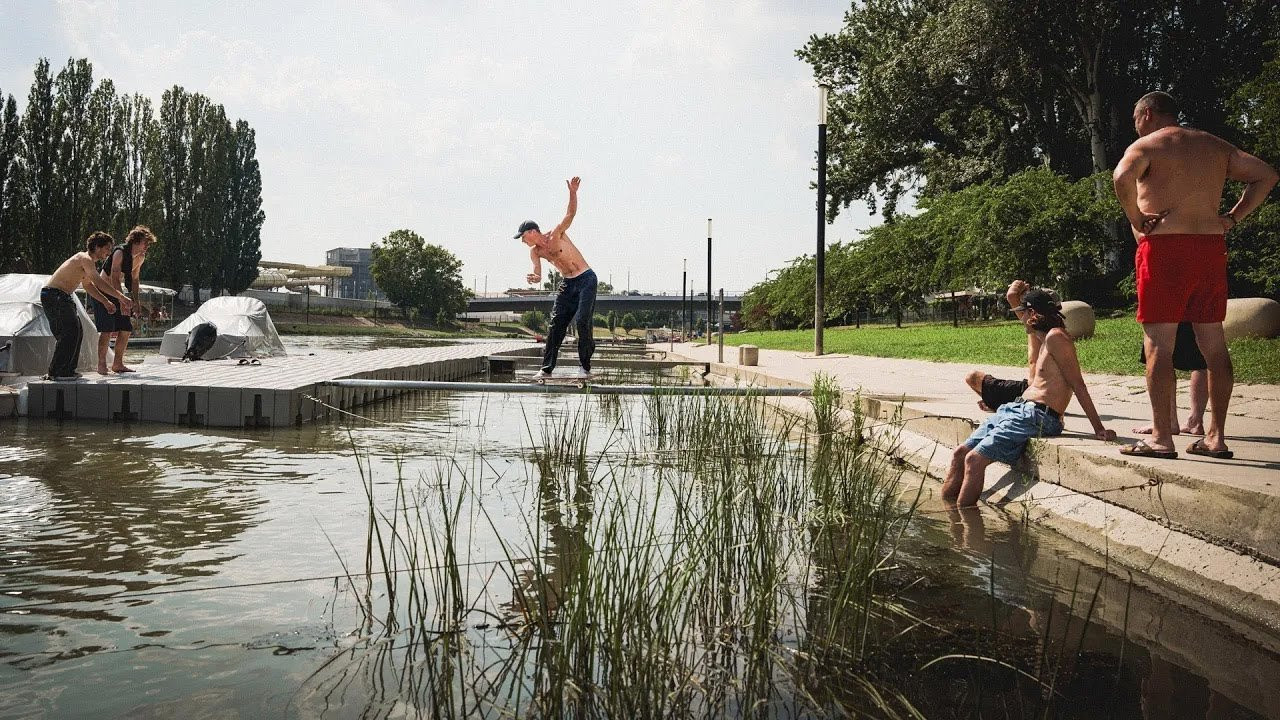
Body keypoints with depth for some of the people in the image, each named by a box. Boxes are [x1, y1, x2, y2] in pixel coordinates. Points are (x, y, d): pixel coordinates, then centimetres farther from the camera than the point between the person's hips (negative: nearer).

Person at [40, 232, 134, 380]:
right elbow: (99, 282, -24)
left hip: (61, 297, 11)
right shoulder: (85, 259, -14)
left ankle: (67, 370, 18)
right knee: (70, 332, -14)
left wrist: (106, 302, 22)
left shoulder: (86, 261, 19)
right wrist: (121, 297, -26)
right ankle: (56, 372, -12)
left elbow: (88, 285, 29)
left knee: (74, 331, 13)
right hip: (54, 295, -11)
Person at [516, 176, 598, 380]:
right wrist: (533, 278, -26)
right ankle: (547, 368, 3)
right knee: (556, 323, 0)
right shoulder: (535, 252, 4)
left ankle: (585, 367, -9)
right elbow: (537, 275, -1)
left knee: (582, 321, -16)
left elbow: (570, 214, -22)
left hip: (585, 279, -6)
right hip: (567, 284, 6)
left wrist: (573, 193, -38)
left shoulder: (556, 235, -12)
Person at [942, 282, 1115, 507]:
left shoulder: (1055, 337, -10)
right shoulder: (1039, 337, 17)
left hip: (1037, 418, -10)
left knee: (974, 459, -22)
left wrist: (1099, 429, -14)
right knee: (960, 453, 1)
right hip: (1017, 410, 10)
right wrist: (1015, 300, 26)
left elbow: (1078, 386, -13)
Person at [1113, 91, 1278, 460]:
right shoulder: (1215, 145, 19)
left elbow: (1122, 177, -22)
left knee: (1158, 345, -5)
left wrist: (1137, 220, -11)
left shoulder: (1146, 145, -1)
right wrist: (1232, 217, 11)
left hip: (1164, 249, -6)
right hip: (1211, 248, 6)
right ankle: (1215, 437, 12)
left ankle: (1161, 438, -7)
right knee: (1214, 345, 8)